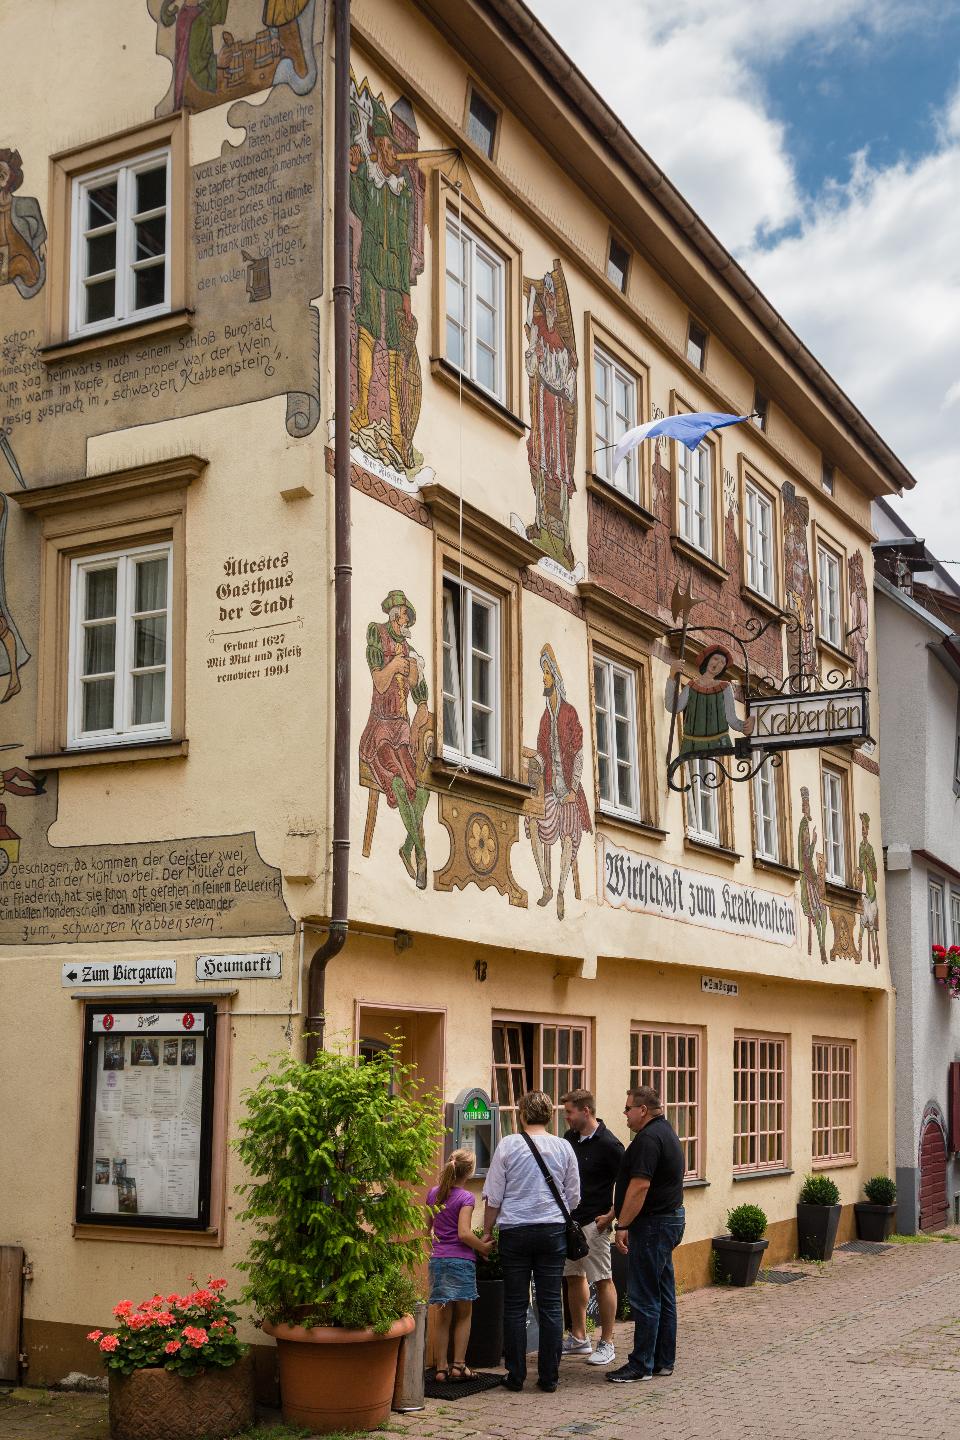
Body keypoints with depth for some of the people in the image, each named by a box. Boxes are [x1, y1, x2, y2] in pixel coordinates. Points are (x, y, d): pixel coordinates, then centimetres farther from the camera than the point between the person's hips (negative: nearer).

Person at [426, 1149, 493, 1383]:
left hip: (437, 1259, 5)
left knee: (443, 1316, 11)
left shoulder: (433, 1193, 8)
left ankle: (441, 1367, 10)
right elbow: (464, 1233, -19)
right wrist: (484, 1247, -6)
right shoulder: (465, 1198, -11)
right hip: (461, 1260, -5)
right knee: (464, 1315, 8)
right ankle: (458, 1364, 4)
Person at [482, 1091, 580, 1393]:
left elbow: (493, 1196, -2)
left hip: (515, 1232, -1)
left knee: (515, 1305, 6)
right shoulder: (563, 1147, 2)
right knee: (551, 1305, 6)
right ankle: (549, 1376, 8)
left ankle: (516, 1376, 9)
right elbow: (574, 1197, 10)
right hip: (553, 1232, 1)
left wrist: (487, 1231, 10)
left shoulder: (508, 1145, -4)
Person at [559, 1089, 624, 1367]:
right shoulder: (569, 1138, 7)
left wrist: (611, 1215, -15)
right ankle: (578, 1338, 25)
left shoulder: (608, 1144, -14)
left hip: (594, 1222, -8)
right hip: (569, 1218, 8)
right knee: (574, 1277, 14)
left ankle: (607, 1344, 7)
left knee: (602, 1280, -1)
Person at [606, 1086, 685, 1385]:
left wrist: (622, 1225, -20)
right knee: (664, 1295, 14)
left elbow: (640, 1186, -24)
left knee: (644, 1297, -5)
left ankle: (641, 1365, -1)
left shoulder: (648, 1138, -17)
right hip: (671, 1218, 11)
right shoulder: (666, 1131, 16)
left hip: (652, 1224, -11)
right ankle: (664, 1361, 19)